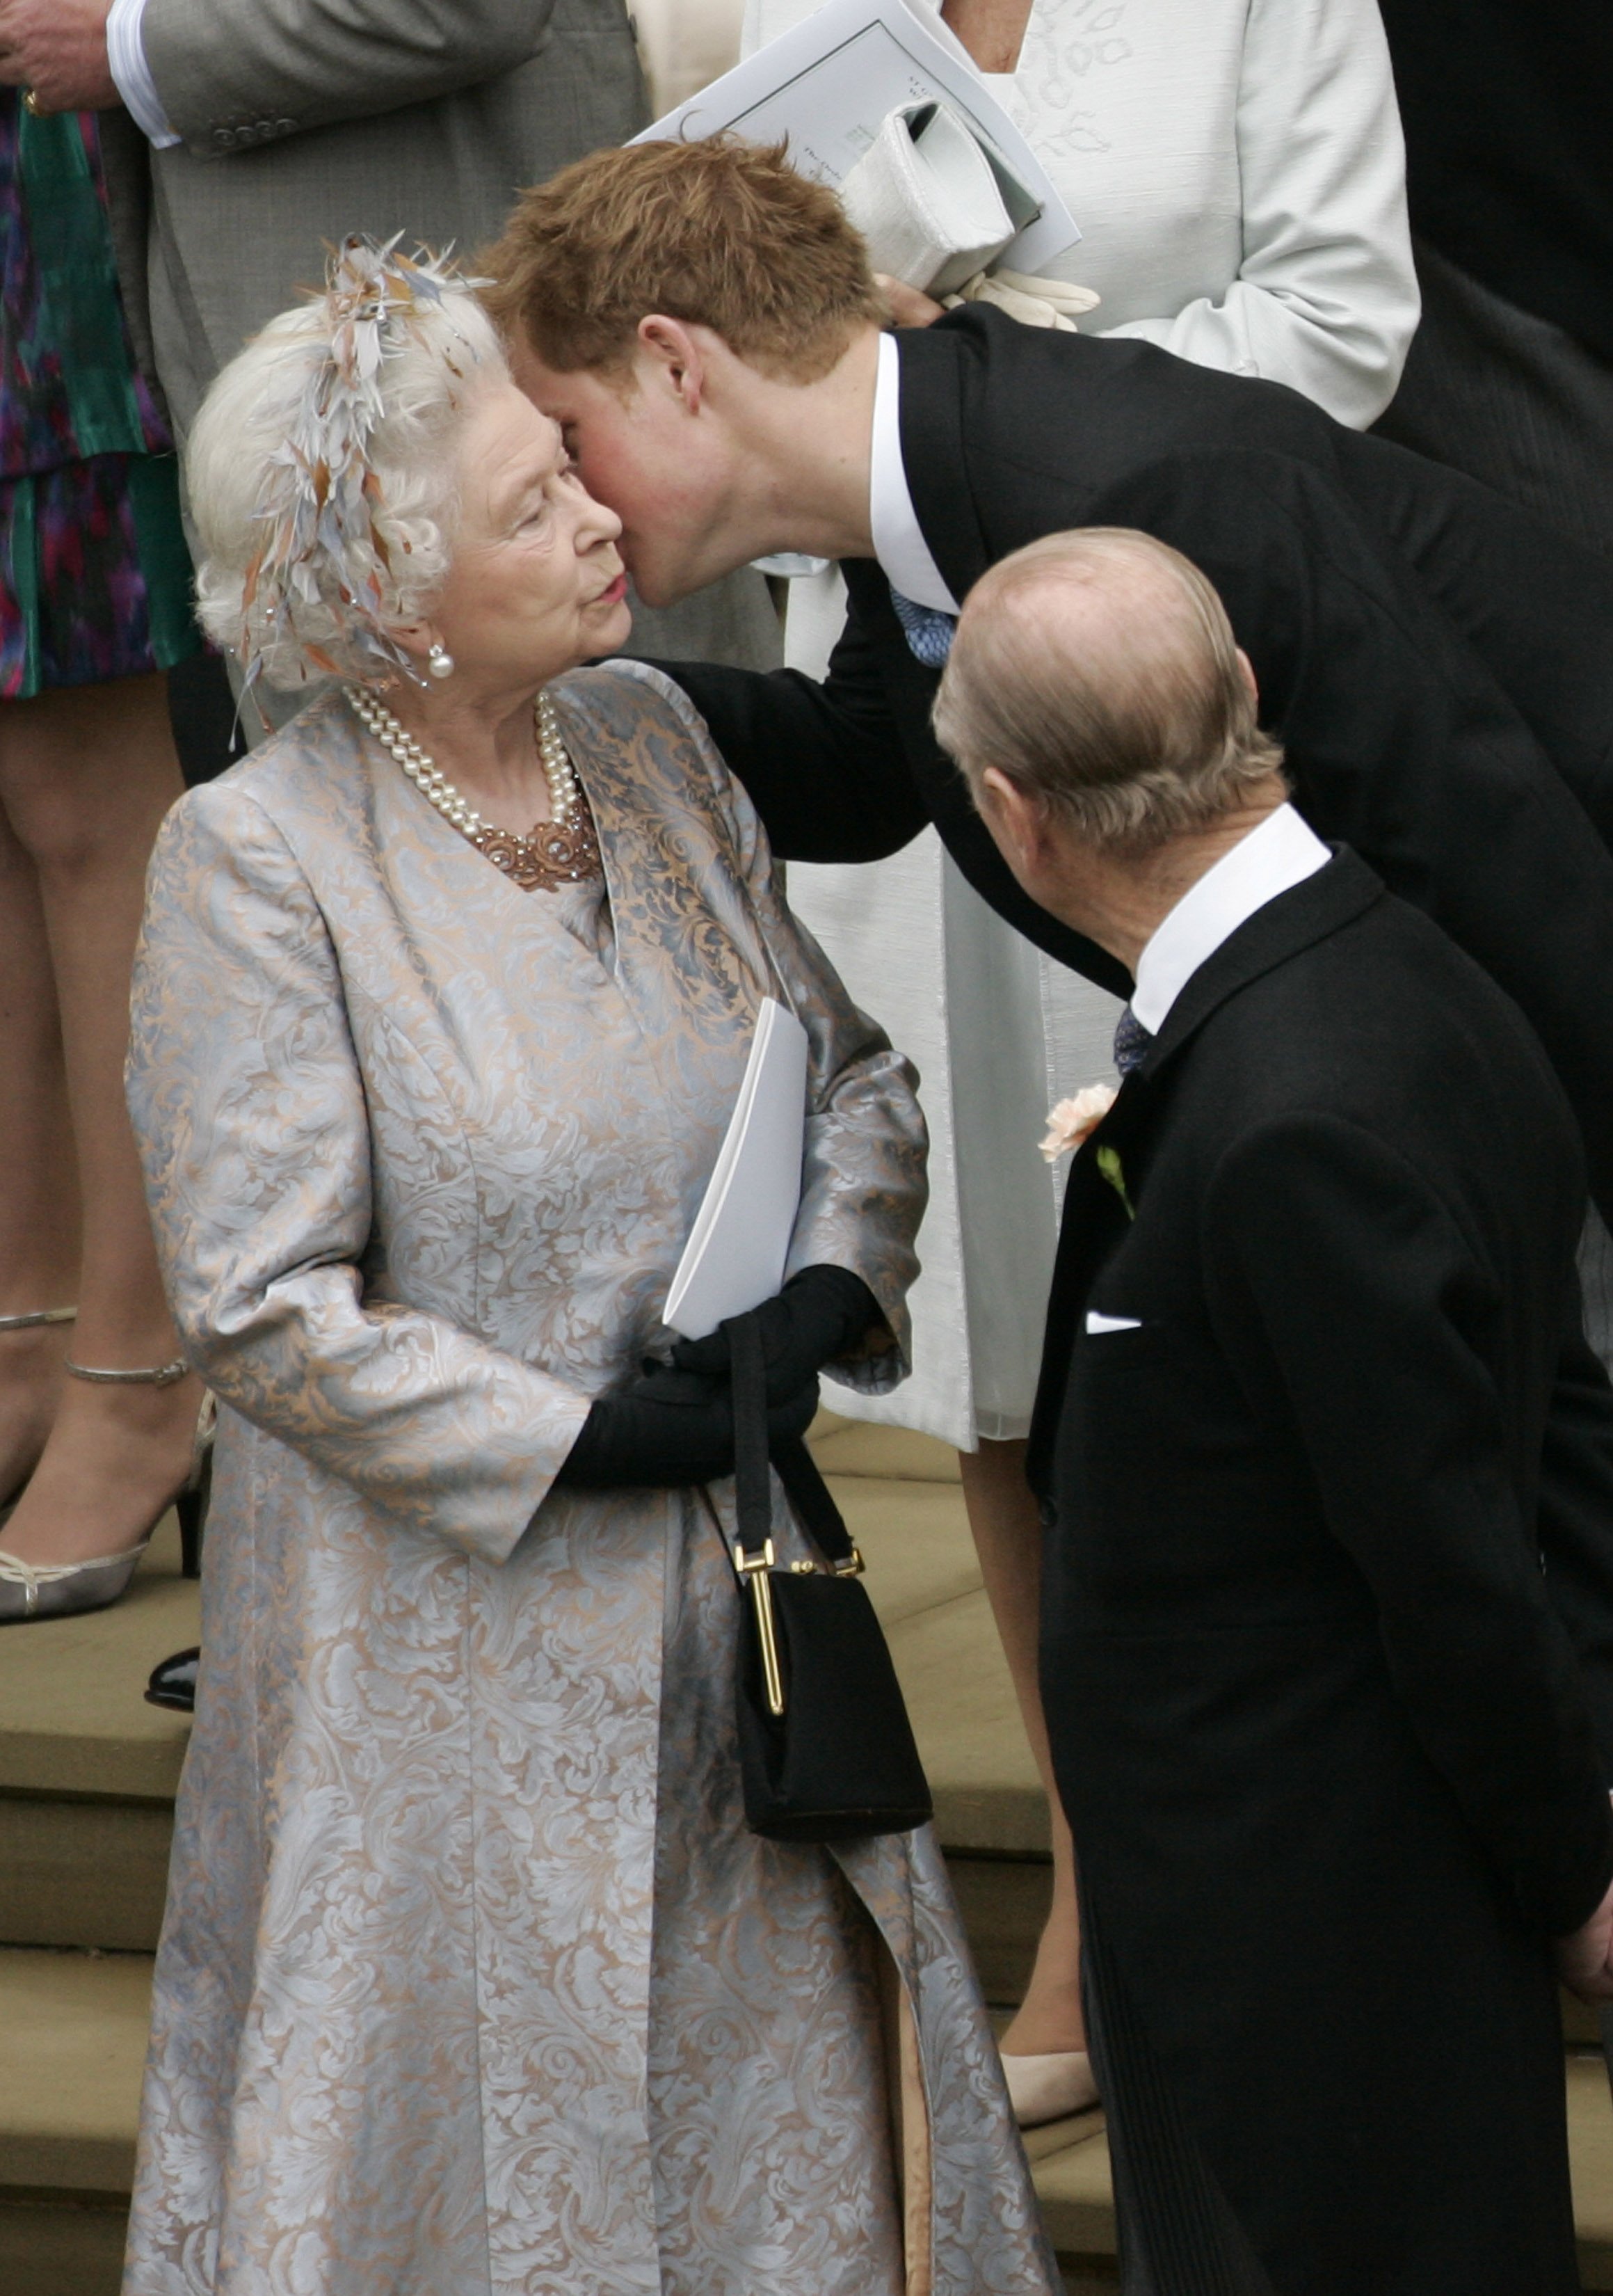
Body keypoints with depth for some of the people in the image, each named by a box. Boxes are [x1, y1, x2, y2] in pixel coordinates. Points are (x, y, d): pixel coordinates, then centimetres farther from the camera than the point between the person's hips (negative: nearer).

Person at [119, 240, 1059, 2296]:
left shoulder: (646, 743, 1)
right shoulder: (255, 860, -17)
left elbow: (850, 1066, 10)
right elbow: (261, 1308, -19)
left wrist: (827, 1296, -9)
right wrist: (586, 1440, -19)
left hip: (712, 1587, 6)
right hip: (446, 1638, -6)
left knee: (786, 2072, 14)